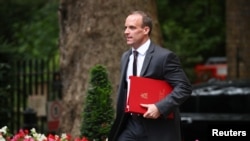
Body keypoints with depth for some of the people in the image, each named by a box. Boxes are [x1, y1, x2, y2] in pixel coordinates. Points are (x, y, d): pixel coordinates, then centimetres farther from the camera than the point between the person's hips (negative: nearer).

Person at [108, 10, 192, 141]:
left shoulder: (164, 56, -12)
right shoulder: (126, 57, 12)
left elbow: (184, 87, -15)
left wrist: (160, 107, -26)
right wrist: (118, 123, 15)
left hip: (157, 127, -7)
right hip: (130, 125, 7)